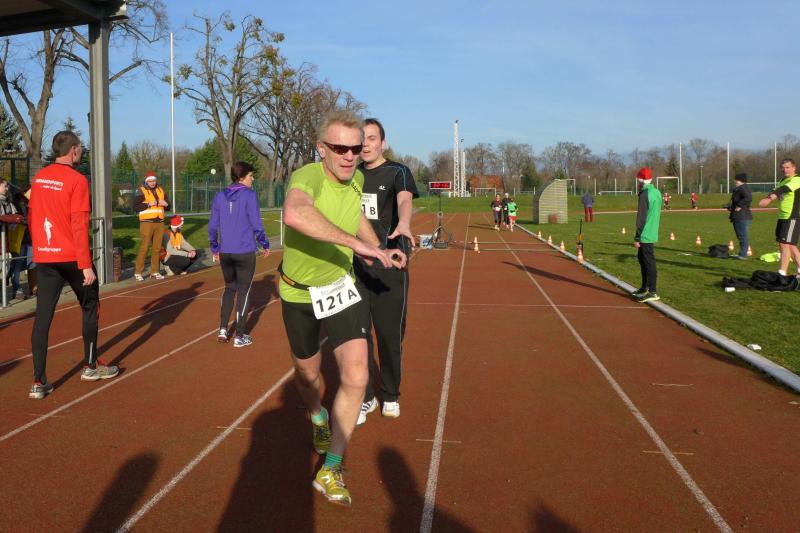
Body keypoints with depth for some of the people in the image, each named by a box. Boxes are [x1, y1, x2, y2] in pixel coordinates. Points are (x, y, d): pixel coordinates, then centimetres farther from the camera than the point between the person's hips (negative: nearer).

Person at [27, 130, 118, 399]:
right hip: (71, 257, -5)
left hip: (44, 258, 5)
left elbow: (31, 219, 15)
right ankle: (91, 366, 25)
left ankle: (39, 382, 3)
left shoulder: (38, 178, 9)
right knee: (90, 306, 15)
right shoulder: (76, 180, -11)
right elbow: (79, 225, -16)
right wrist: (86, 265, -15)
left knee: (42, 317, 3)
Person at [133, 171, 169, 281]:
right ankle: (137, 272, -2)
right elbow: (135, 207, -10)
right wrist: (148, 204, -18)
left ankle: (154, 272, 14)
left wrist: (166, 204, -1)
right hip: (147, 223, -6)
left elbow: (167, 206, 22)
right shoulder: (141, 191, -2)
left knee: (157, 248, 7)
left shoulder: (161, 191, 16)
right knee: (144, 247, -8)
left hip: (159, 223, 6)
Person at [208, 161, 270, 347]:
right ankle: (240, 336, 8)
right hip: (245, 252, -5)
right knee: (244, 291, 5)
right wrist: (265, 245, 4)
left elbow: (212, 226, 9)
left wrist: (215, 249, 20)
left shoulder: (219, 196, 6)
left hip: (225, 253, 5)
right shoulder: (249, 196, -9)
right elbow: (256, 225, -9)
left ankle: (223, 330, 15)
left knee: (229, 288, 20)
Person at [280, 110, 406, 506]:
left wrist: (379, 249, 5)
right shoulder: (307, 176, -29)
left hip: (340, 286, 3)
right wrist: (356, 244, -53)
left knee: (356, 377, -12)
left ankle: (330, 470, 6)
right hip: (299, 292, -3)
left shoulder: (356, 179, -7)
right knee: (307, 375, 18)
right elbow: (295, 214, -55)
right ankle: (318, 418, 56)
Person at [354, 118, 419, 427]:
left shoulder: (397, 172, -5)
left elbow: (404, 199, -26)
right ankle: (365, 398, 18)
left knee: (390, 334, 4)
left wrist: (403, 224, -47)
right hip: (355, 265, 4)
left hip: (389, 266, -4)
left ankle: (390, 396, 24)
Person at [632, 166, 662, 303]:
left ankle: (652, 292, -4)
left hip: (645, 235, -10)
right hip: (652, 234, 10)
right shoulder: (657, 193, 13)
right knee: (642, 258, 20)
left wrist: (637, 237, -16)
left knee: (649, 262, -7)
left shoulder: (644, 195, -16)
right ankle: (645, 287, 29)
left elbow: (641, 218, -18)